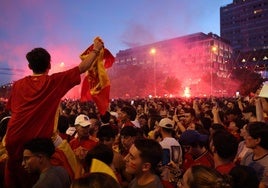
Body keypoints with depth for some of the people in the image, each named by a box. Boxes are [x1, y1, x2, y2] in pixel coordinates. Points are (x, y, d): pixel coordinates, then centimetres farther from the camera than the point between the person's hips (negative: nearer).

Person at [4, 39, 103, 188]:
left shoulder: (18, 85, 6)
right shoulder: (55, 81, -4)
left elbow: (13, 110, 17)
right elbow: (82, 68, 0)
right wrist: (96, 50, 12)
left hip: (14, 138, 4)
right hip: (38, 141, -4)